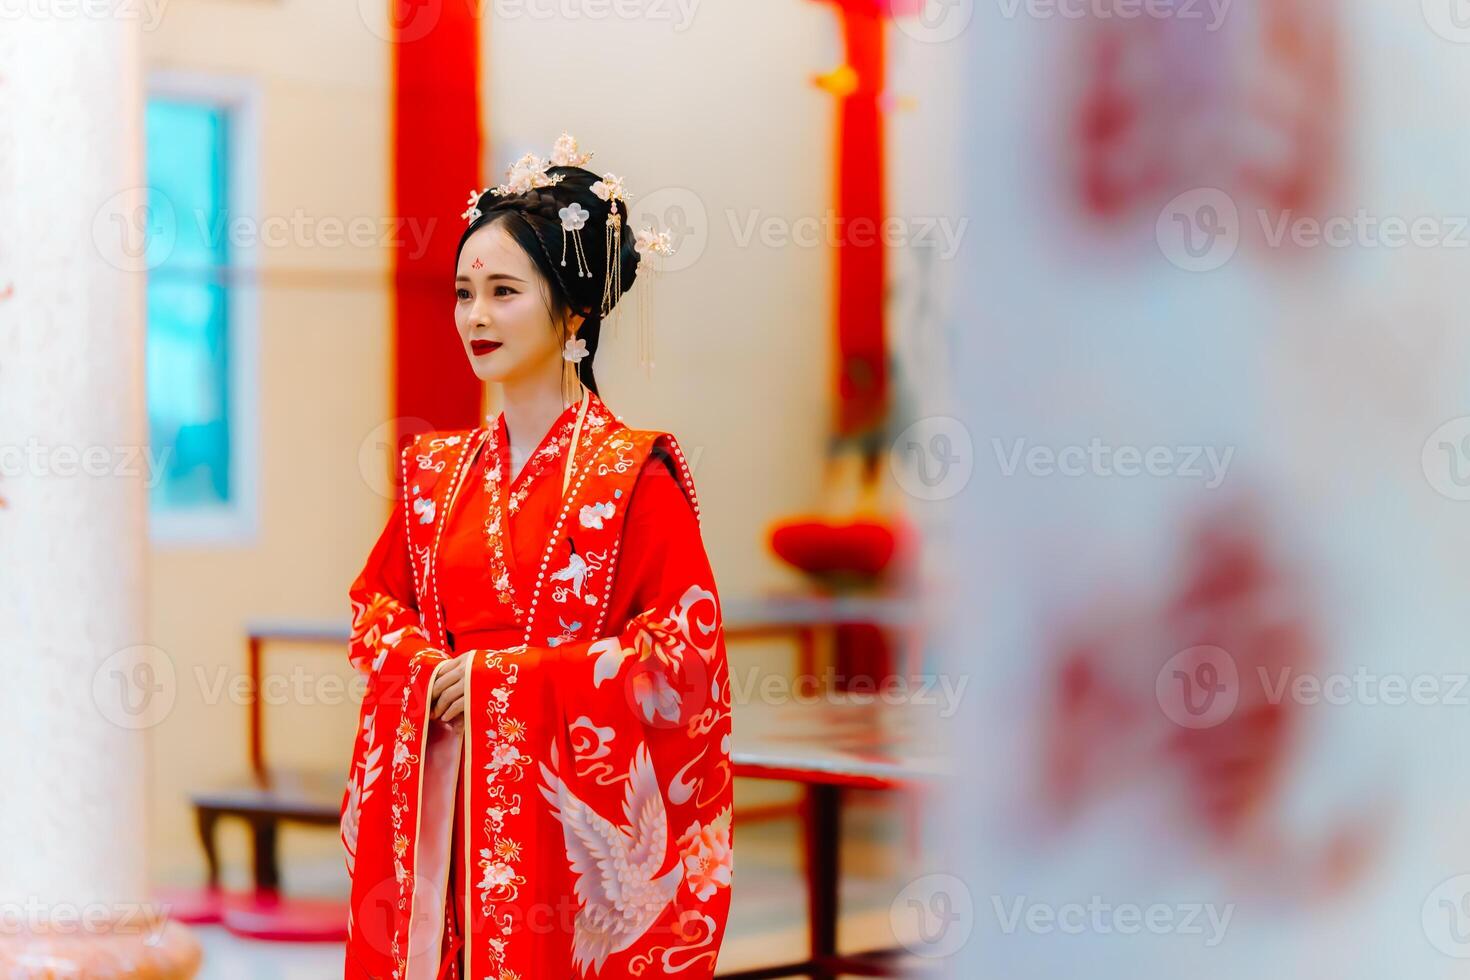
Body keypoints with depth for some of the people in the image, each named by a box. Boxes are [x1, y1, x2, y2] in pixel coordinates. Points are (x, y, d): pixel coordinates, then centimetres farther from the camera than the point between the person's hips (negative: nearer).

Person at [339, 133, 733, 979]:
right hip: (440, 806, 5)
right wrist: (429, 671, -6)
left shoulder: (633, 475, -7)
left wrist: (501, 677, -14)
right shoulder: (438, 471, 11)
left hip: (572, 807, -4)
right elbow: (377, 608, 17)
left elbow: (684, 648, -12)